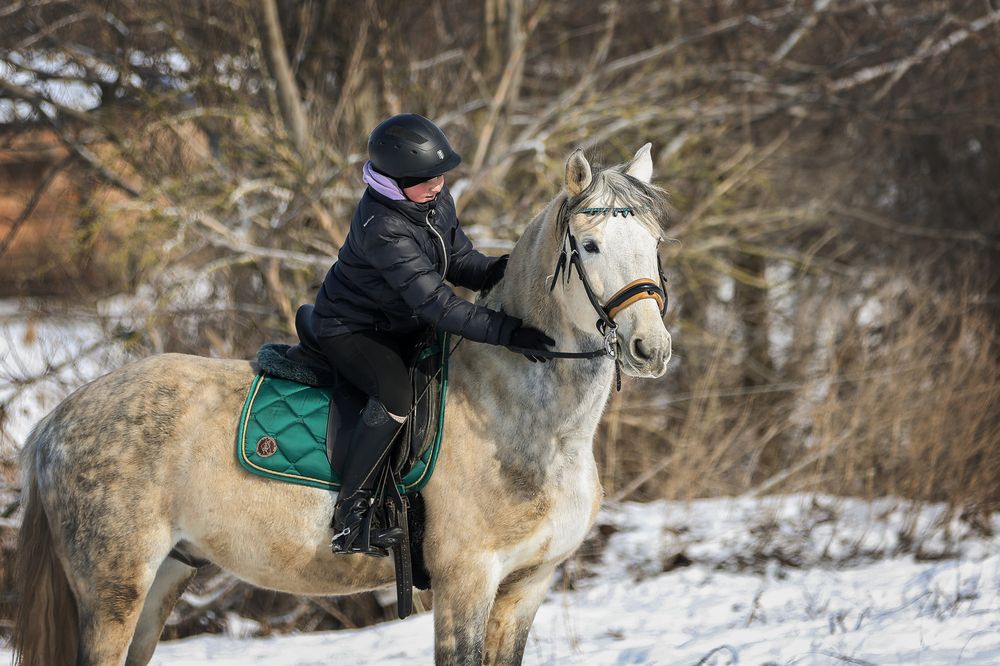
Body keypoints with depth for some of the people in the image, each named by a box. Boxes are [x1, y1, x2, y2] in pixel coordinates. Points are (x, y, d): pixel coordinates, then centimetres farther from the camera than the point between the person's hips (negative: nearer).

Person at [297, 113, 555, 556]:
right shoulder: (383, 229, -34)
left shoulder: (436, 201, -7)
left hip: (402, 327, 9)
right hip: (350, 331, -9)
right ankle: (349, 510, -23)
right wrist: (508, 332, -41)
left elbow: (461, 263, 3)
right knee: (396, 395, -34)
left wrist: (503, 270, -19)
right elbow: (437, 304, -36)